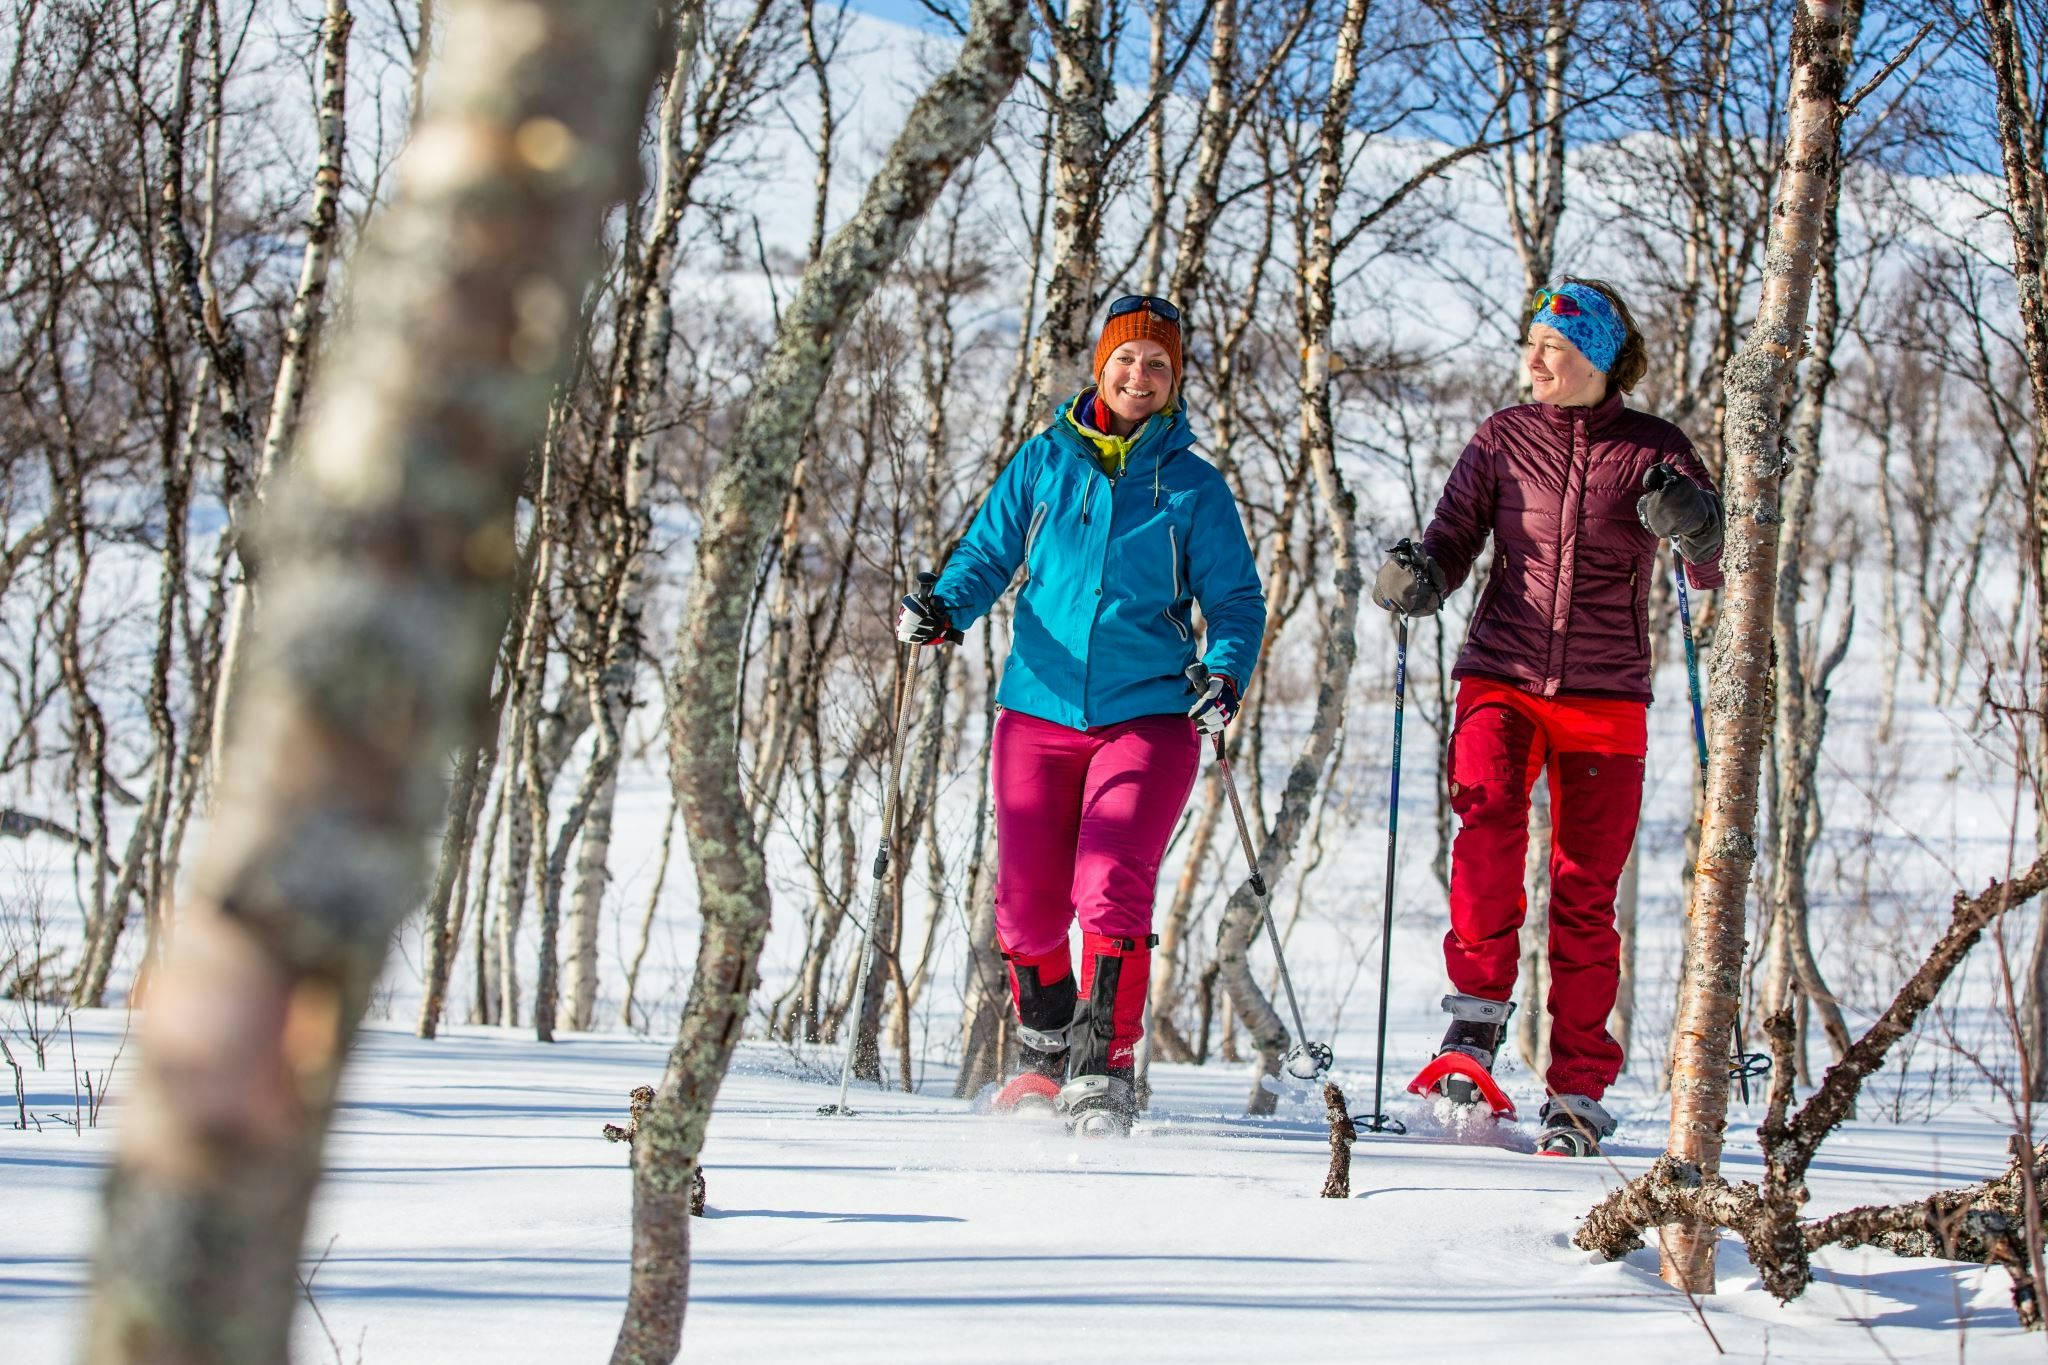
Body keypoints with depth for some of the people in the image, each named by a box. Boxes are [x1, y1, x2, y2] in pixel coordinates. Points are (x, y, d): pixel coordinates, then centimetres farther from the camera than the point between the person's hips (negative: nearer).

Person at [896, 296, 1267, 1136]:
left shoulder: (1193, 488, 4)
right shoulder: (1044, 461, 8)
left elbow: (1236, 600, 6)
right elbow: (989, 553, 9)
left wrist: (1228, 674, -13)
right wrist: (943, 609, -12)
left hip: (1148, 714, -2)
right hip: (1038, 711, 2)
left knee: (1113, 890, -18)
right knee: (1027, 907, 2)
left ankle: (1103, 1073, -8)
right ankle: (1047, 1054, 27)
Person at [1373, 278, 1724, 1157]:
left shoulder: (1653, 450, 1)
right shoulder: (1504, 439, 5)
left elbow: (1712, 572, -5)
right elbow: (1452, 541, 6)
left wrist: (1694, 525, -27)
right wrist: (1418, 576, -16)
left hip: (1605, 695, -1)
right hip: (1502, 678, 1)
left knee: (1585, 893, -1)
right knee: (1489, 817, -27)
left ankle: (1578, 1093, 9)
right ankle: (1478, 1012, -11)